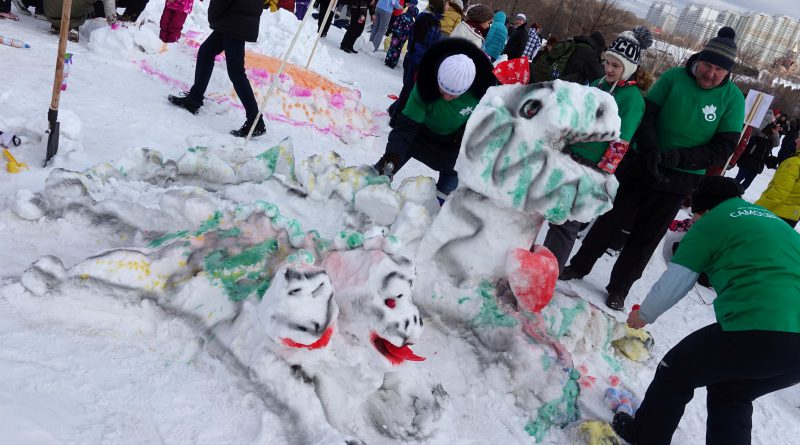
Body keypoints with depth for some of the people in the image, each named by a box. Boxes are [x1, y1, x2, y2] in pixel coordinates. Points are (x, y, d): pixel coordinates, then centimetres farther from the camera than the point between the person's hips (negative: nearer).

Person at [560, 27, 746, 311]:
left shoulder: (733, 99, -8)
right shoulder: (673, 77, -9)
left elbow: (722, 149, -9)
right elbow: (646, 115, -8)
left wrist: (679, 157, -24)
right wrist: (651, 151, -25)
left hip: (679, 180, 0)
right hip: (640, 165, 0)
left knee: (646, 237, 8)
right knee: (609, 219, 11)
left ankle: (619, 288, 23)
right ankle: (579, 266, 29)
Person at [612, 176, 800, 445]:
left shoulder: (711, 221, 7)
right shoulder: (776, 222, 27)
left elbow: (671, 285, 7)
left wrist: (643, 316, 26)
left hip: (756, 331, -7)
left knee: (675, 372, 19)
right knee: (730, 395, 30)